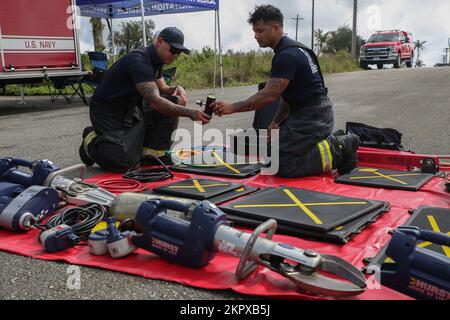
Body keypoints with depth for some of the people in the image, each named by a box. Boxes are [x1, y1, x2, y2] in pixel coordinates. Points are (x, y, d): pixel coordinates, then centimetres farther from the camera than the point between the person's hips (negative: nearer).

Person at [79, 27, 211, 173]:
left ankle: (153, 152, -1)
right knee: (124, 162, -27)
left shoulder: (155, 60, 6)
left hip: (131, 109, 10)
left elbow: (162, 88, 17)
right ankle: (92, 140, 4)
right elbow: (154, 101, -34)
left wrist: (178, 89, -7)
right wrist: (190, 113, -38)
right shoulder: (139, 61, -25)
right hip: (108, 112, -9)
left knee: (173, 101, -4)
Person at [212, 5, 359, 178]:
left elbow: (269, 95, -23)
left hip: (312, 116, -10)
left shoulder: (287, 55, -19)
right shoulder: (289, 49, 14)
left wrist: (232, 108, -20)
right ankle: (333, 141, 14)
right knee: (273, 153, 14)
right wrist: (276, 122, 11)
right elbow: (287, 94, 18)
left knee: (283, 166, -15)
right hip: (306, 112, 10)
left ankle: (337, 150, -6)